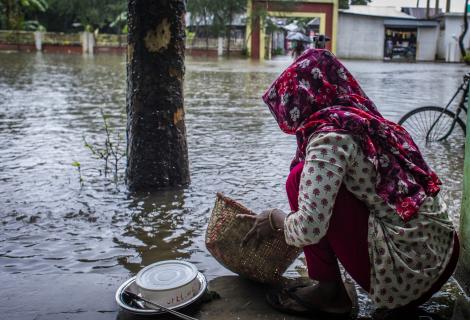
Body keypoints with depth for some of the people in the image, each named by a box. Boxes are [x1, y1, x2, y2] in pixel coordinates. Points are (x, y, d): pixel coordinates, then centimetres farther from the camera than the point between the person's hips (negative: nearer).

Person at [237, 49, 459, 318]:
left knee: (300, 179, -7)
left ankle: (329, 292, 3)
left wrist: (276, 219, 0)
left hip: (405, 274, -9)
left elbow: (309, 229, -22)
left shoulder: (330, 135, -14)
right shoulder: (366, 120, 11)